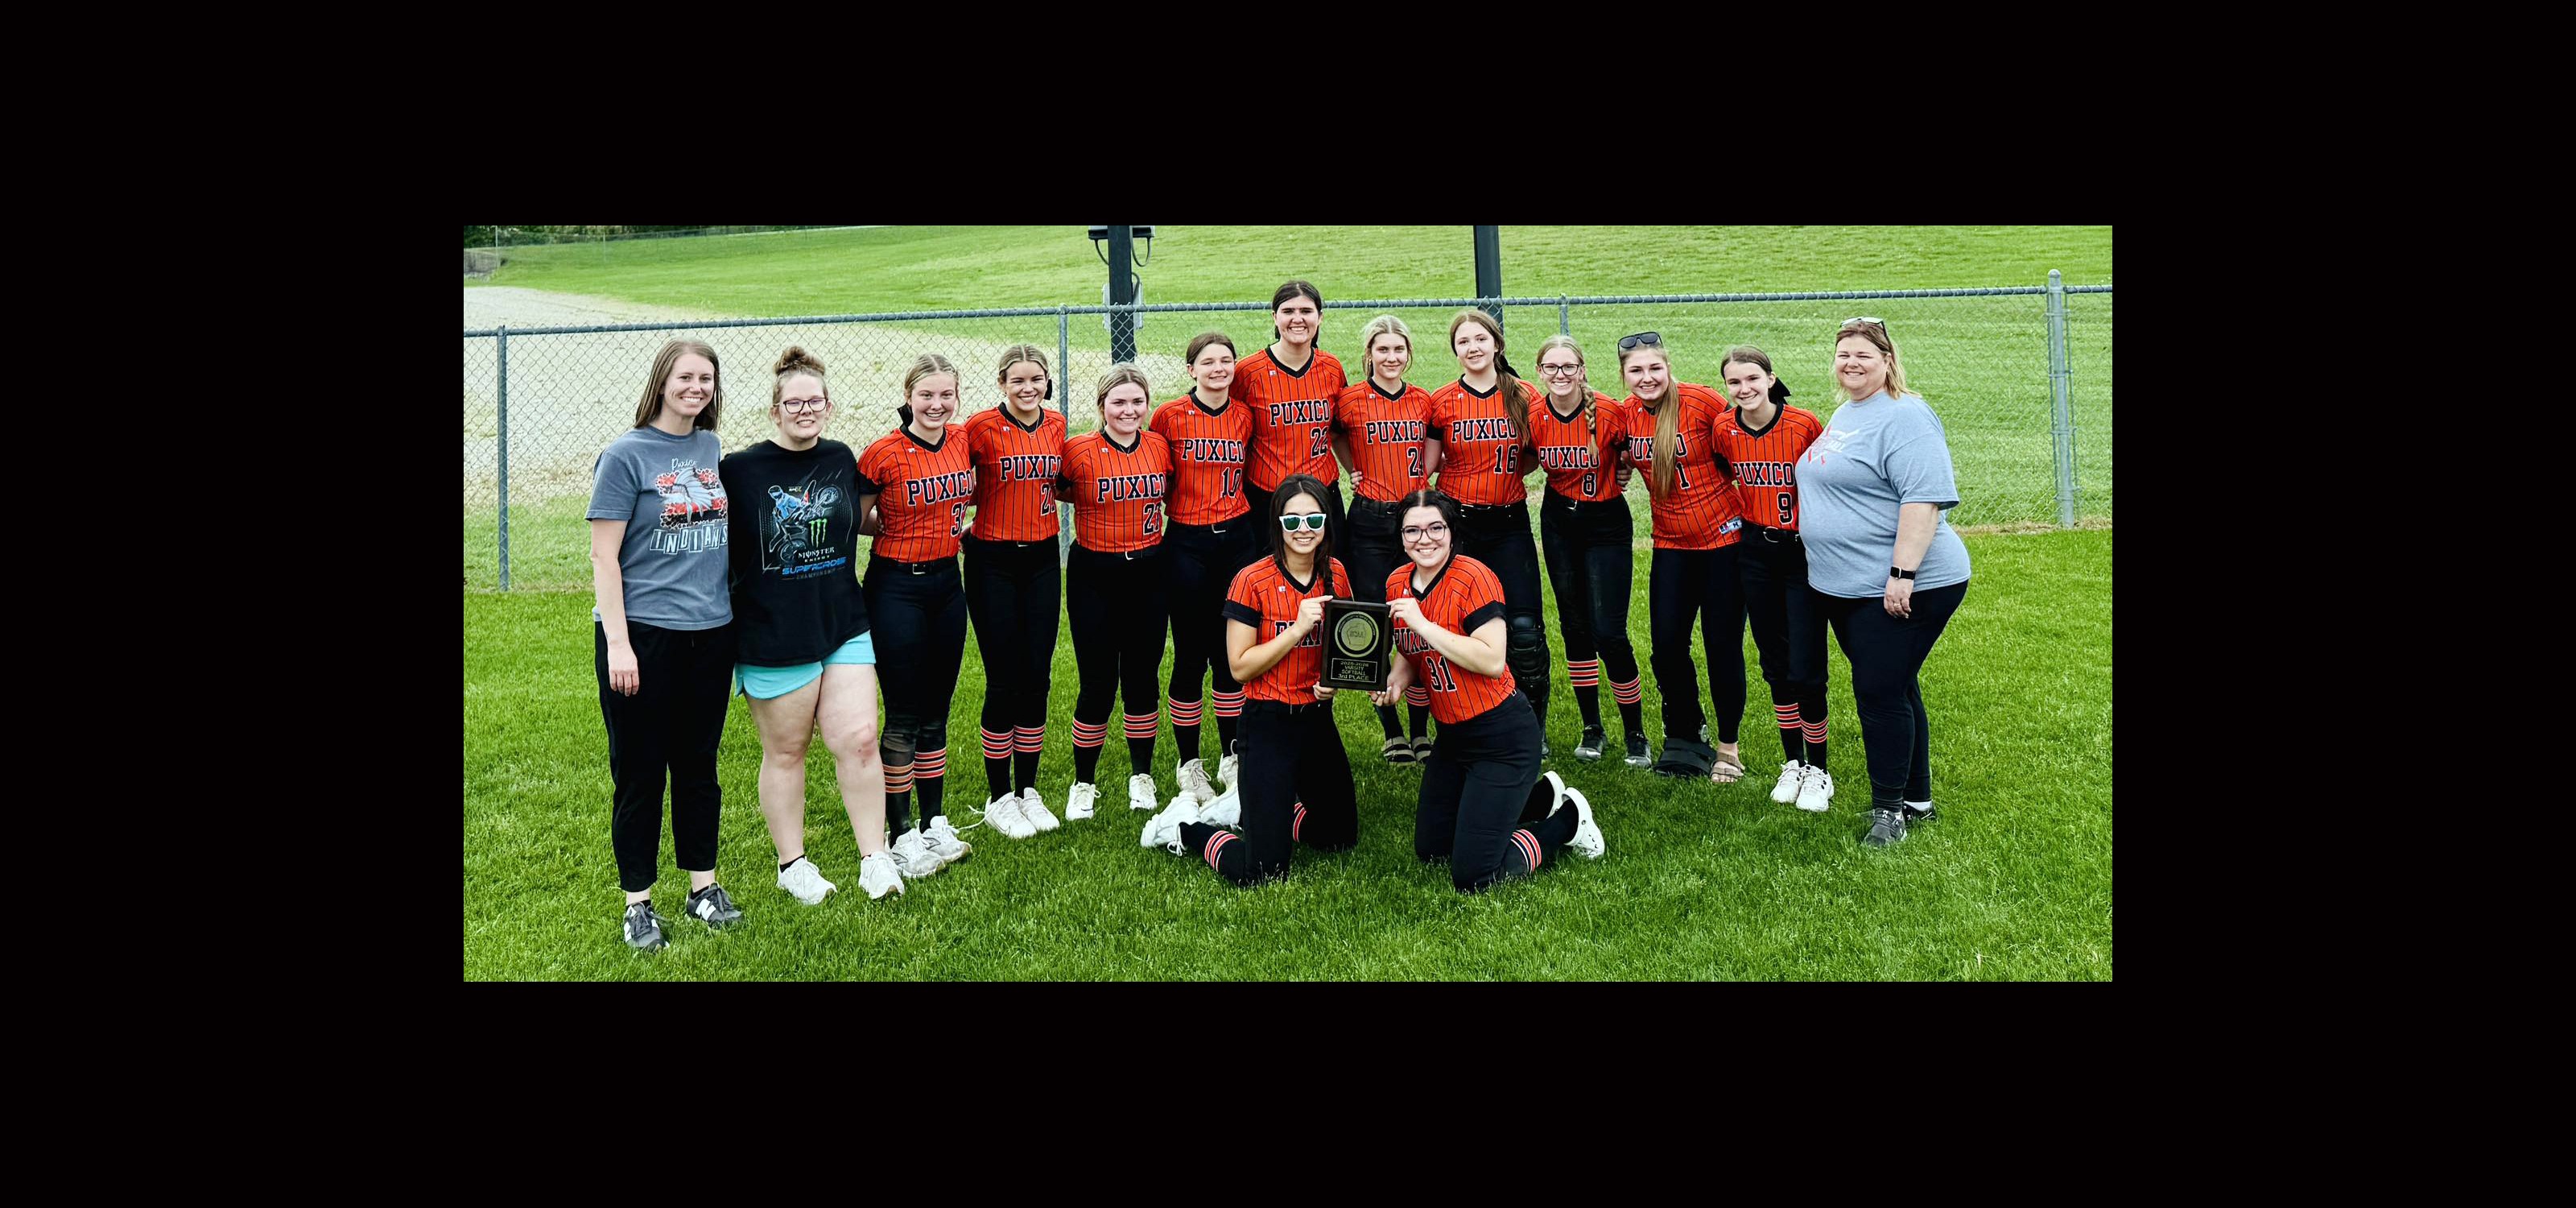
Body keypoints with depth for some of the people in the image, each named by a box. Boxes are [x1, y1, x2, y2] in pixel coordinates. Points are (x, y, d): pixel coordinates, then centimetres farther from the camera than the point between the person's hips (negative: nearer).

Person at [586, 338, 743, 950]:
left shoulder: (713, 450, 8)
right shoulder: (627, 455, -8)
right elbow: (603, 557, -9)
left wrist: (737, 616, 14)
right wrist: (618, 644, -15)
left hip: (710, 632, 5)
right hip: (643, 632, -5)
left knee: (698, 763, 14)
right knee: (640, 771, 5)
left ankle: (703, 886, 27)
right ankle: (638, 901, 17)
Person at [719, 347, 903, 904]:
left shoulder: (840, 459, 6)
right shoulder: (740, 469, -8)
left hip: (845, 625, 3)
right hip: (773, 636, -3)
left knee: (859, 740, -3)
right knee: (785, 751, 9)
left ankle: (875, 857, 8)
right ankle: (792, 863, 25)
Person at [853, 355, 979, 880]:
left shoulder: (962, 444, 3)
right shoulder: (883, 454, -14)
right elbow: (853, 522, -6)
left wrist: (953, 529, 8)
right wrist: (899, 531, -4)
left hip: (946, 581, 6)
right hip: (897, 586, -6)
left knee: (937, 710, 13)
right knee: (903, 715, -1)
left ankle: (936, 825, 24)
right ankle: (904, 835, 9)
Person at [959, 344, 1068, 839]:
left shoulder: (1056, 424, 5)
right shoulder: (981, 427, -11)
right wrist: (967, 526, -15)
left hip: (1042, 559, 4)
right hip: (993, 561, -4)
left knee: (1038, 678, 7)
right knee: (1004, 682, 0)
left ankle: (1028, 790, 21)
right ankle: (1000, 797, 14)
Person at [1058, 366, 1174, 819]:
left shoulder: (1159, 446, 2)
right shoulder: (1080, 451, -11)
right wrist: (1100, 498, -7)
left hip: (1148, 572, 3)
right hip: (1094, 575, -3)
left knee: (1142, 675, 10)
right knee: (1097, 682, 1)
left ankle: (1141, 775, 26)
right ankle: (1084, 783, 18)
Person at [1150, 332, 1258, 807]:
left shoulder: (1245, 415, 4)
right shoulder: (1170, 416, -5)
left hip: (1237, 538, 3)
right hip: (1187, 543, -3)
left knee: (1232, 652, 9)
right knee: (1190, 655, 2)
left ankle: (1231, 757, 22)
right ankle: (1188, 763, 15)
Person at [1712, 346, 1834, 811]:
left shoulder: (1806, 424, -15)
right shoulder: (1725, 429, -2)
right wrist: (1744, 510, 8)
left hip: (1804, 551, -4)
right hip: (1755, 551, 4)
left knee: (1805, 668, -5)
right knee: (1775, 663, 12)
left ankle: (1817, 769, 12)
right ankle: (1792, 761, 26)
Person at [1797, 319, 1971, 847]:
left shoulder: (1904, 418, -14)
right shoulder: (1843, 416, 15)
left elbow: (1925, 497, -23)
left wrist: (1902, 574, -27)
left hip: (1902, 589, -9)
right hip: (1845, 586, 9)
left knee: (1881, 692, -7)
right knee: (1893, 691, 15)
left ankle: (1890, 806, 7)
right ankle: (1916, 801, 26)